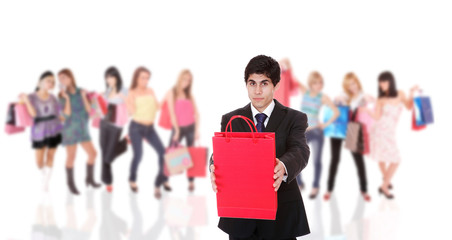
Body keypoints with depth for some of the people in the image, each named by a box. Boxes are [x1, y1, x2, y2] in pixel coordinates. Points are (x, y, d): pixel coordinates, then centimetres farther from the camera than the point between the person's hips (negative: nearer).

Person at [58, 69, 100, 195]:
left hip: (83, 129, 4)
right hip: (70, 129, -4)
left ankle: (89, 179, 22)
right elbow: (67, 113, -15)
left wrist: (84, 96, -10)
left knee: (92, 153, 4)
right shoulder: (62, 96, -5)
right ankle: (71, 183, 12)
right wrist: (67, 98, -19)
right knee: (71, 157, -1)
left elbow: (88, 109, -1)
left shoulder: (80, 92, 3)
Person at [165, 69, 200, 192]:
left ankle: (191, 182, 12)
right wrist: (177, 130, -10)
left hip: (191, 127, 3)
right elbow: (172, 113, -5)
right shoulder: (172, 93, 0)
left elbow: (196, 113, 5)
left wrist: (197, 130, -5)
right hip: (178, 127, -3)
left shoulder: (190, 95, 9)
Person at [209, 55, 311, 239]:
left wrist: (283, 167, -42)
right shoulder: (230, 120, 7)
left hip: (281, 213, -1)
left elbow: (300, 151, -17)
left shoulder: (294, 119, 0)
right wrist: (215, 167, -34)